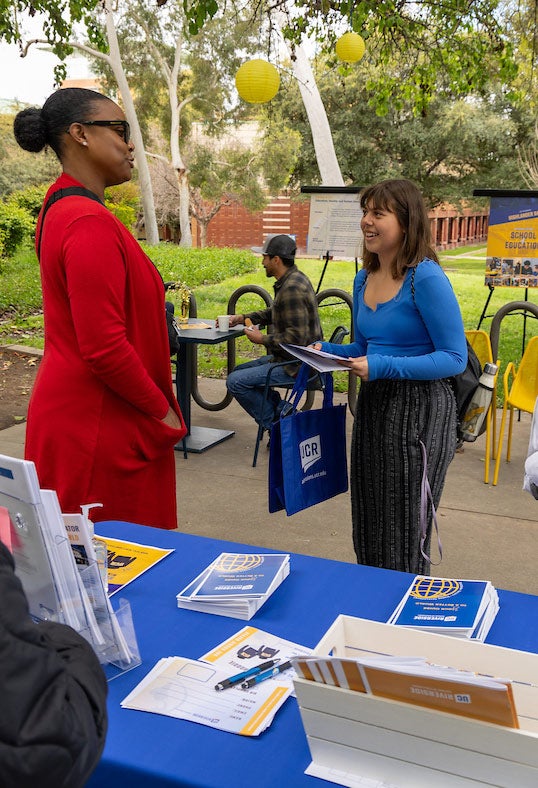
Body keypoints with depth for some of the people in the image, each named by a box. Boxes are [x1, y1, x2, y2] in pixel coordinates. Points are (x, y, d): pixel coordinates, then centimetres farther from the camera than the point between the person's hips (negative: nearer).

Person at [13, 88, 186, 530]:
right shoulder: (91, 224, -20)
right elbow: (105, 348, -25)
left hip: (75, 413, 10)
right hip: (101, 426, -10)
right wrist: (164, 412, -11)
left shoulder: (62, 210, 11)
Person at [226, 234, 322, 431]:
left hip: (297, 366, -11)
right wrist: (242, 318, 13)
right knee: (239, 371, 18)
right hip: (290, 357, 11)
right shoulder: (292, 279, 10)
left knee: (235, 381, -15)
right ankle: (282, 410, 12)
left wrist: (262, 339, -16)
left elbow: (297, 337, -28)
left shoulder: (292, 289, -24)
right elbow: (274, 313, 24)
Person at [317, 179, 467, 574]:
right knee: (369, 527, 18)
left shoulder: (426, 279, -17)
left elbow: (455, 358, -18)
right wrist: (326, 351, 0)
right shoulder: (364, 279, 8)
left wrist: (383, 367, -26)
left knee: (405, 531, 6)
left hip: (420, 411, -8)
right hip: (373, 407, 8)